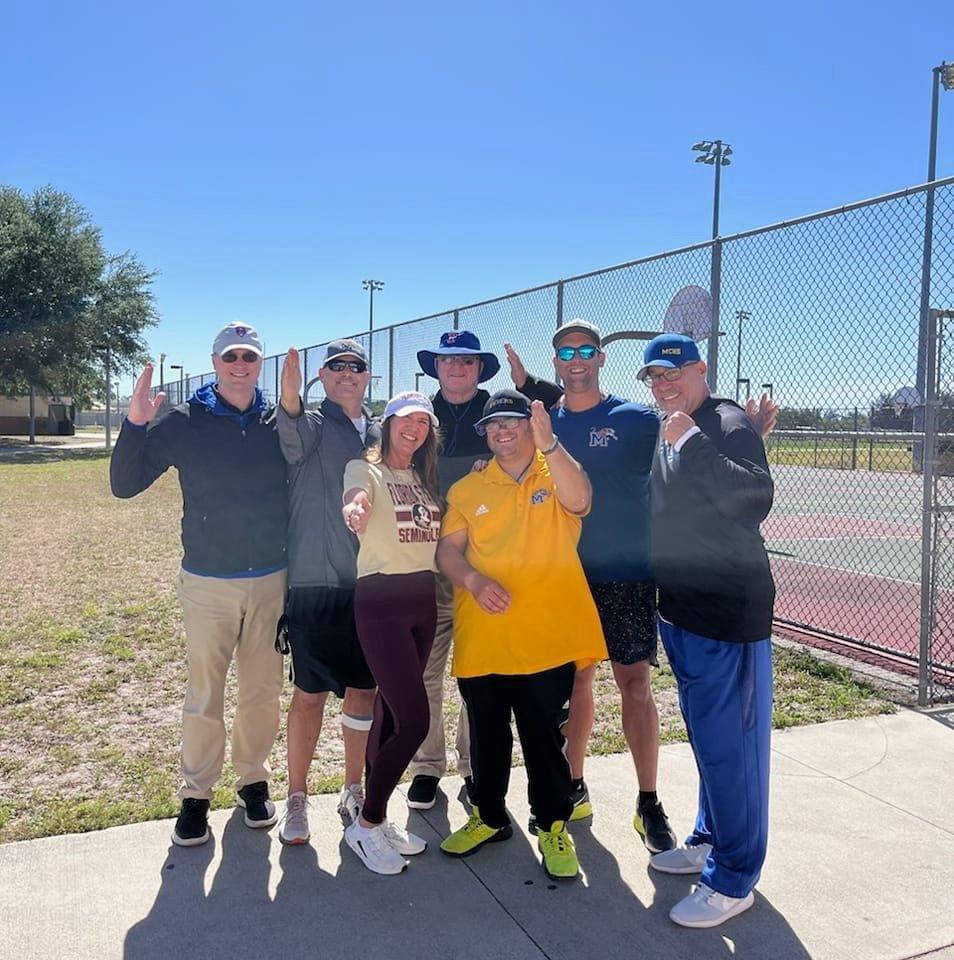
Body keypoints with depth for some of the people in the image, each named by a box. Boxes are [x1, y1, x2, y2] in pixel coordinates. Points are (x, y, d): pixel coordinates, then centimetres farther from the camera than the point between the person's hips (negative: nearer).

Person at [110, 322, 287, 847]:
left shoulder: (279, 423, -1)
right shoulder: (184, 423, -5)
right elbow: (124, 485, -4)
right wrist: (136, 424, -20)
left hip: (271, 579, 2)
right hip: (207, 582, -2)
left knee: (263, 690, 12)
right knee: (204, 694, 7)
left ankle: (253, 779, 31)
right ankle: (196, 793, 23)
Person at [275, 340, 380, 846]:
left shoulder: (380, 433, 11)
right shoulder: (312, 424, -3)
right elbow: (294, 439, -29)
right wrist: (289, 401, -51)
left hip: (372, 584, 5)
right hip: (316, 582, -4)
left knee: (364, 690, 12)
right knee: (310, 692, 3)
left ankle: (354, 791, 29)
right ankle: (297, 799, 21)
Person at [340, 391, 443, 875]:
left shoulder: (425, 479, 15)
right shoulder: (365, 469, -5)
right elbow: (355, 496, -28)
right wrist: (355, 507, -51)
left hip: (423, 601, 6)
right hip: (380, 602, -6)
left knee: (390, 712, 13)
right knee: (414, 719, -10)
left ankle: (376, 819, 26)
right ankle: (366, 825, 8)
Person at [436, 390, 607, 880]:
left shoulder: (556, 474, 2)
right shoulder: (468, 488, 9)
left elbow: (579, 501, -21)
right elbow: (447, 550, 5)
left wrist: (548, 444, -35)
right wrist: (473, 580, -16)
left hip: (546, 636, -3)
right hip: (481, 637, 3)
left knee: (544, 735, 7)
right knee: (487, 735, 16)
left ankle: (553, 825, 27)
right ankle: (489, 816, 36)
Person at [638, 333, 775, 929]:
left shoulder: (727, 423, -11)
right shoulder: (669, 433, 14)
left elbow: (757, 499, -26)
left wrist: (692, 443, -28)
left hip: (730, 612, -9)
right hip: (682, 609, 9)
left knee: (729, 743, -1)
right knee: (706, 735, 20)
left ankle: (732, 880, 13)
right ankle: (710, 841, 36)